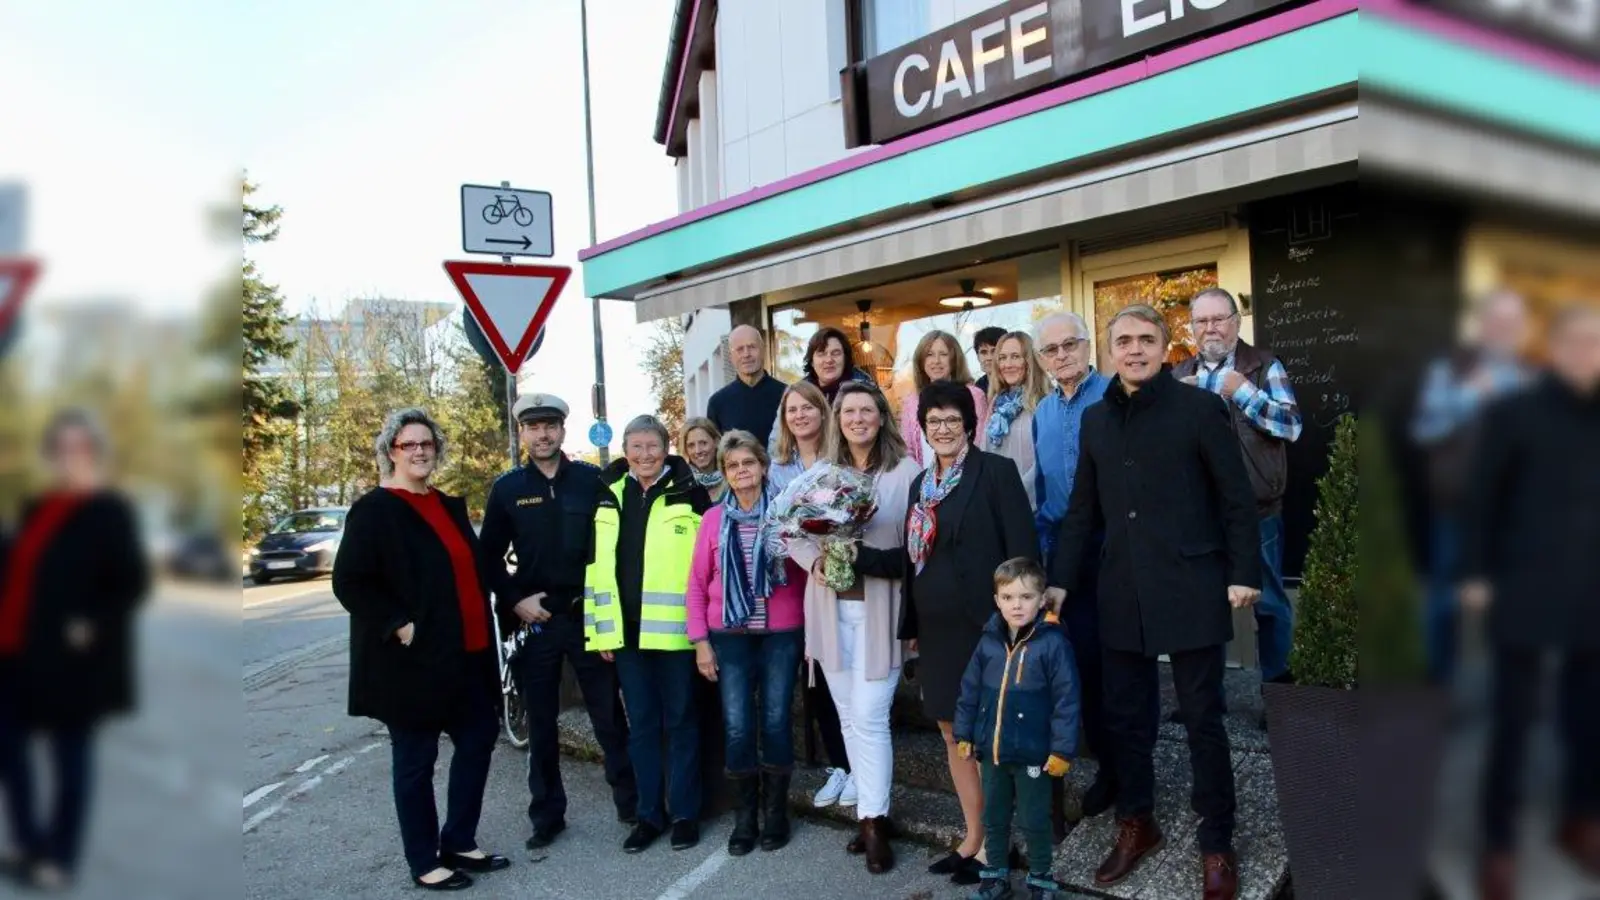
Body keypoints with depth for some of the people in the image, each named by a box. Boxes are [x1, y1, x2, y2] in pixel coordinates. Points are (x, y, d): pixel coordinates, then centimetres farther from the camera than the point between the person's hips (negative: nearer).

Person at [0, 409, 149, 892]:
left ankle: (59, 859, 20)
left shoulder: (110, 512, -11)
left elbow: (133, 582, -15)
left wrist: (91, 626, -22)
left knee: (69, 758, 6)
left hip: (69, 662, -7)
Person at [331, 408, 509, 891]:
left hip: (465, 652, 8)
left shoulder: (449, 506, 13)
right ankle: (424, 862, 19)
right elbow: (349, 582, -15)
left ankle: (458, 842, 29)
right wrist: (399, 625, -20)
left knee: (479, 738, 13)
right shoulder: (374, 510, -9)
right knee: (416, 759, 5)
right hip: (412, 658, -7)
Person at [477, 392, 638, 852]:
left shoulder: (591, 480, -1)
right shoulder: (507, 488, 3)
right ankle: (547, 814, 23)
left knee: (609, 715, 6)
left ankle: (631, 803, 21)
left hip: (588, 615, -1)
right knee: (540, 723, 11)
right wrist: (515, 601, -6)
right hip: (533, 620, 1)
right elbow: (490, 557, 6)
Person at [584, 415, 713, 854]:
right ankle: (649, 813, 21)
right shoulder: (610, 497, 9)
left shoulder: (688, 493, -2)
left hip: (673, 627, -3)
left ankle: (684, 812, 18)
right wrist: (599, 627, 7)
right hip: (626, 629, 4)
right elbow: (597, 564, 11)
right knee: (641, 723, 11)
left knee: (679, 720, 7)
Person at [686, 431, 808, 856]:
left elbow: (806, 571, 2)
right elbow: (697, 585, 5)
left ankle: (775, 812, 23)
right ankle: (744, 816, 18)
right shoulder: (713, 519, 2)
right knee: (737, 728, 1)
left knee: (776, 722, 5)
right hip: (730, 637, 1)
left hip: (781, 635, -1)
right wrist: (700, 640, 1)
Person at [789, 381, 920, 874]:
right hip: (831, 608, 5)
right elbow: (793, 533, 8)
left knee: (869, 717, -5)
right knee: (849, 717, 12)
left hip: (879, 610, -5)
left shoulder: (905, 472, -7)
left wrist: (865, 558, -23)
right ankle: (870, 810, 25)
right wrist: (816, 561, -12)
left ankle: (874, 821, 7)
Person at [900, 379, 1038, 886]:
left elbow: (1022, 549, -11)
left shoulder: (996, 471, -7)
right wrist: (912, 625, 15)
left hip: (985, 623, -7)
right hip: (937, 628, 7)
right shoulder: (921, 483, 13)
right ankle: (972, 836, 25)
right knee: (953, 734, 13)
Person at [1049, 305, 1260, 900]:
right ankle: (1136, 824, 30)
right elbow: (1083, 509, 12)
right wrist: (1059, 580, 7)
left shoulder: (1200, 407, -4)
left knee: (1202, 720, 6)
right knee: (1124, 716, 11)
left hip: (1191, 590, -4)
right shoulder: (1096, 418, 10)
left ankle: (1217, 843, 20)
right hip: (1122, 594, 5)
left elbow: (1237, 498, -4)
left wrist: (1243, 574, -9)